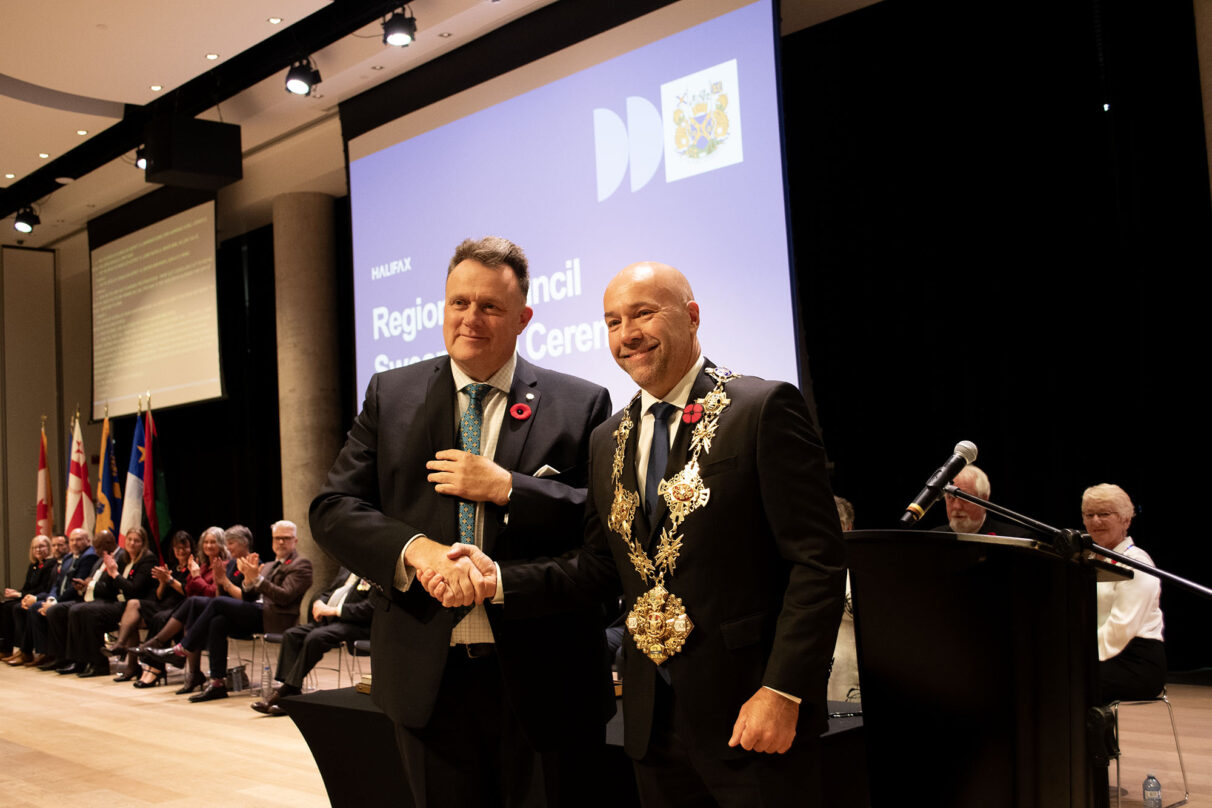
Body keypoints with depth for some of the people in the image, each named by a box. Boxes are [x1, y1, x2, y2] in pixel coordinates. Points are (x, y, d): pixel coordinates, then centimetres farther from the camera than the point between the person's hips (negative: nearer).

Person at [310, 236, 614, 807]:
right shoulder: (390, 395, 7)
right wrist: (415, 548, -16)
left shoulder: (581, 404, 0)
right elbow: (332, 509, 2)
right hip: (429, 679, 2)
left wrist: (505, 487, -16)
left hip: (543, 684, -2)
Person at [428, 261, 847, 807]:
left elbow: (818, 561, -12)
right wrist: (499, 581, -4)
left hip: (750, 711, -5)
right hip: (653, 719, 6)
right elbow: (600, 567, 11)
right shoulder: (608, 441, 11)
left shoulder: (764, 409, -9)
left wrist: (782, 692, -17)